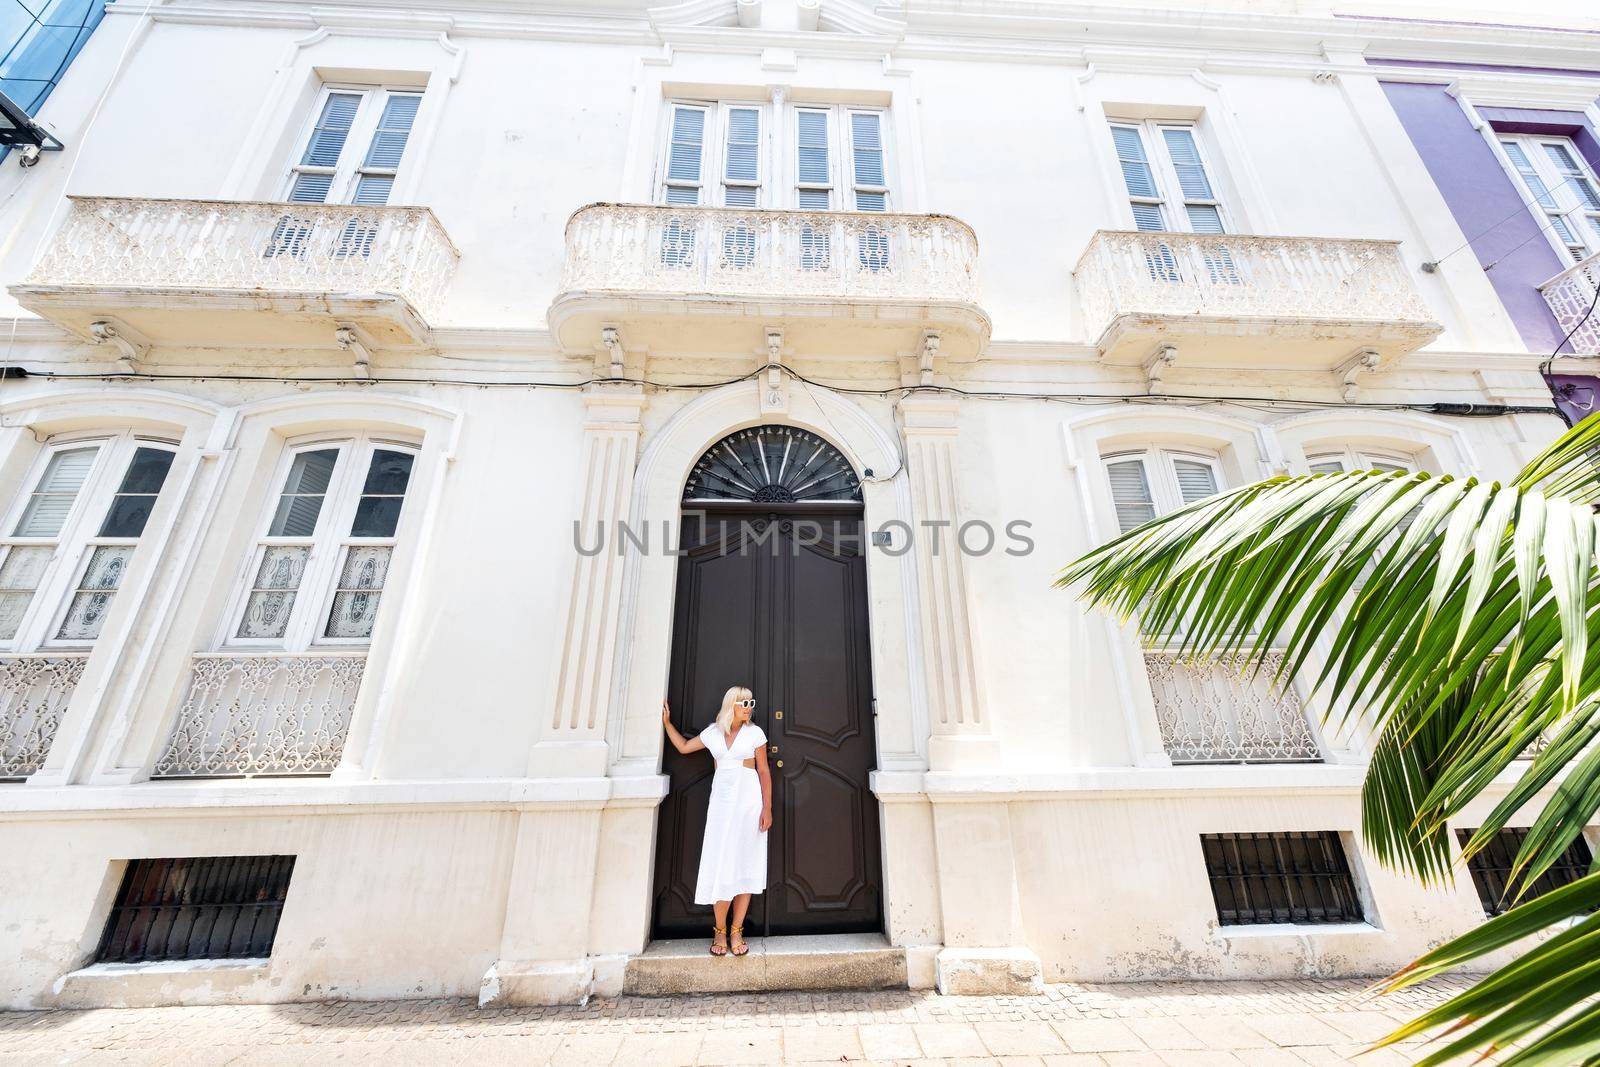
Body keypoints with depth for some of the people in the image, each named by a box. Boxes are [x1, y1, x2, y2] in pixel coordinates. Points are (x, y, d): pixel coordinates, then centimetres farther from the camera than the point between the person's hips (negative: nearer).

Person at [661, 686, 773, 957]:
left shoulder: (754, 733, -1)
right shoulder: (713, 732, 5)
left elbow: (764, 772, 1)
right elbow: (684, 747, 17)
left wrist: (767, 808, -6)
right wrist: (666, 722, 13)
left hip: (749, 802, -1)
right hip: (721, 801, 2)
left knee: (745, 865, 2)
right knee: (720, 865, 1)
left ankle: (736, 931, 13)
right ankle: (720, 931, 16)